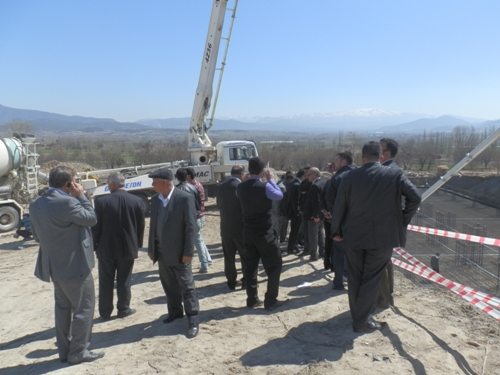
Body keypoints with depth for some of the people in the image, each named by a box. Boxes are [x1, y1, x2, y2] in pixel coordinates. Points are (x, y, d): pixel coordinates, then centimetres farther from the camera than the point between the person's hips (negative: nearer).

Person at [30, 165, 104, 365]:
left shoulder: (36, 205, 4)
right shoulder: (67, 202, -23)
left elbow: (37, 236, 13)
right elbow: (91, 218, -11)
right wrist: (81, 196, -7)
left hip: (55, 265, 9)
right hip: (75, 265, -9)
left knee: (63, 308, 18)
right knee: (84, 307, 5)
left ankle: (64, 351, 28)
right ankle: (78, 352, 14)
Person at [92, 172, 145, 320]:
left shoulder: (101, 201, -12)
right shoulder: (137, 201, -5)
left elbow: (95, 227, -7)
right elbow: (141, 227, 1)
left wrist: (94, 246, 6)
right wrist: (137, 245, 14)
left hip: (106, 248, -1)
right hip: (128, 248, 1)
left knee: (106, 282, 12)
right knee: (124, 281, 13)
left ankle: (105, 312, 22)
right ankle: (123, 309, 22)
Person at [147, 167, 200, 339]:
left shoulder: (185, 198, -14)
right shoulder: (155, 199, 6)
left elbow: (191, 226, -15)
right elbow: (153, 225, 12)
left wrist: (188, 252, -16)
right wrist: (151, 248, 11)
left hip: (178, 252, -6)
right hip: (161, 252, 6)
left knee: (187, 286, 2)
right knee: (169, 285, 18)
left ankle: (193, 321, 10)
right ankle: (175, 311, 36)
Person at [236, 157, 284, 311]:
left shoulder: (240, 187, -2)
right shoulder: (265, 187, -19)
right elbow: (280, 195, -1)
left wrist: (255, 179, 16)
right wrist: (270, 180, 8)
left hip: (248, 232, 6)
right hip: (265, 233, -6)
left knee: (250, 265, 15)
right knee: (274, 265, 7)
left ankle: (252, 299, 23)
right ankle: (270, 301, 11)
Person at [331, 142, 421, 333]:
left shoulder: (350, 176, -2)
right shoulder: (395, 174, -4)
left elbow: (339, 206, 0)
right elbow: (415, 197, -7)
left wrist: (336, 231, 12)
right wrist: (403, 221, 5)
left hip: (354, 236, 2)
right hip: (383, 236, -1)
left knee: (354, 278, 15)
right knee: (371, 279, 8)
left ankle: (357, 316, 27)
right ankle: (362, 320, 12)